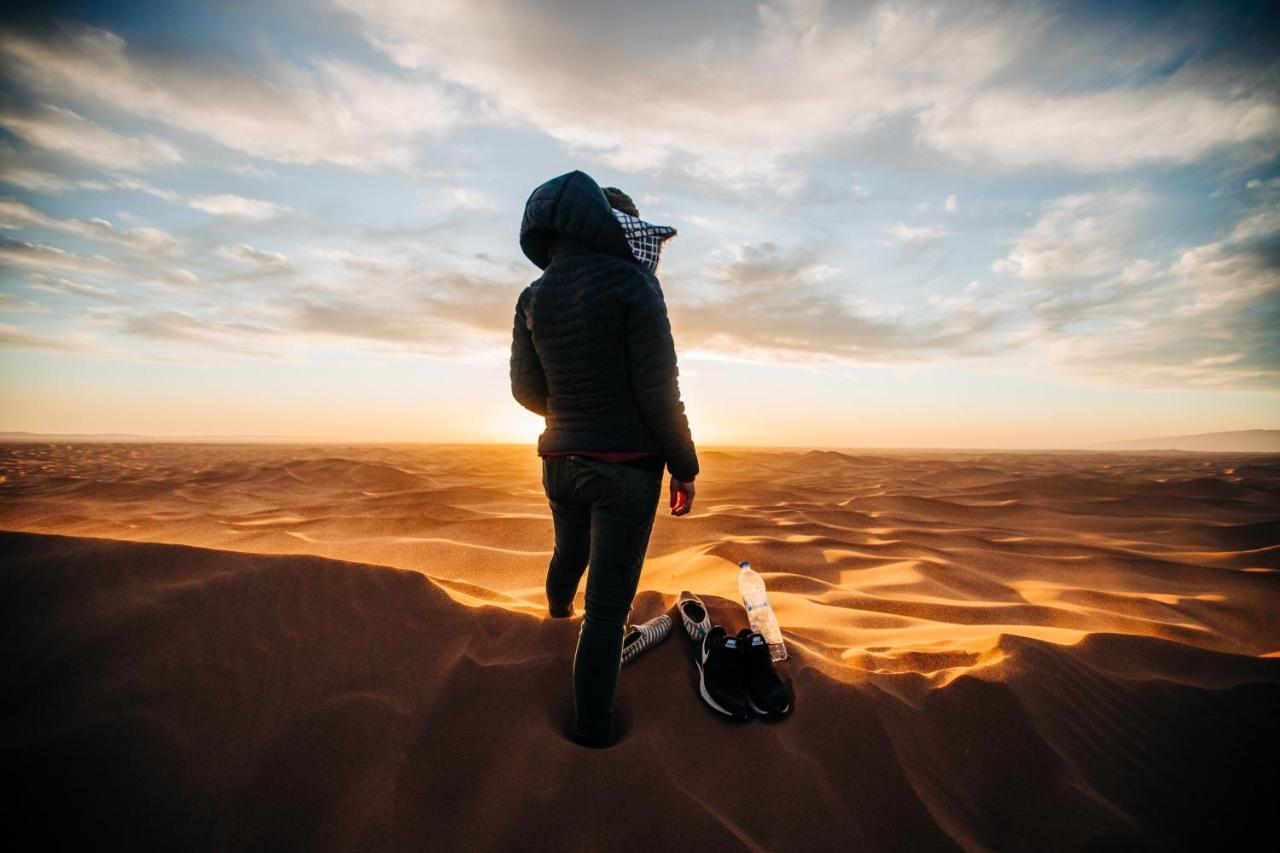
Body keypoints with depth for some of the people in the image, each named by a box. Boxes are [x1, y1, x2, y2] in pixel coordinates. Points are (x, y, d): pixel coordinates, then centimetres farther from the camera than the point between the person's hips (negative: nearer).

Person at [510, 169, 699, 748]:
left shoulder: (534, 296, 5)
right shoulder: (631, 282, -12)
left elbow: (526, 388, 9)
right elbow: (658, 388, -16)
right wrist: (684, 466, -7)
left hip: (559, 460, 6)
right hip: (625, 465, -6)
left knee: (570, 547, 34)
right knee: (608, 599, 5)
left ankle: (557, 605, 64)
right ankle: (591, 726, 19)